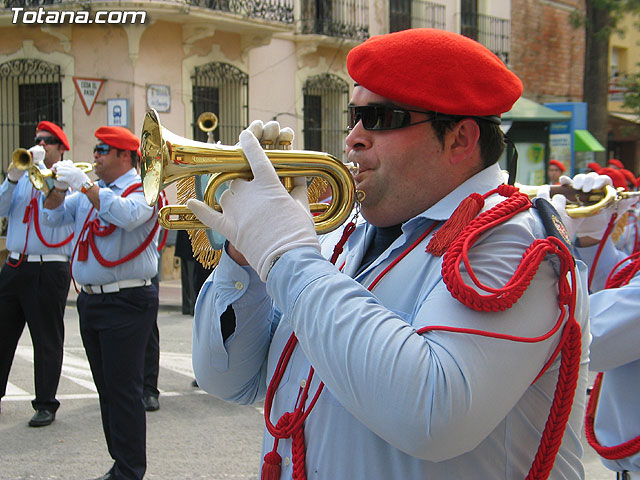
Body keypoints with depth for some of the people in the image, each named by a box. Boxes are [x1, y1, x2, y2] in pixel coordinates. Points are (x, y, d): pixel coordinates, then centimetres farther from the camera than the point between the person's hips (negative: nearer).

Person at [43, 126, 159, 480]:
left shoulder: (142, 189, -7)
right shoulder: (89, 190, 16)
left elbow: (127, 215, -28)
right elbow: (56, 216, 16)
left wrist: (84, 184, -23)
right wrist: (54, 183, -1)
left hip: (126, 302, -8)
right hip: (90, 301, 8)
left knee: (123, 391, -7)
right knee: (106, 389, 13)